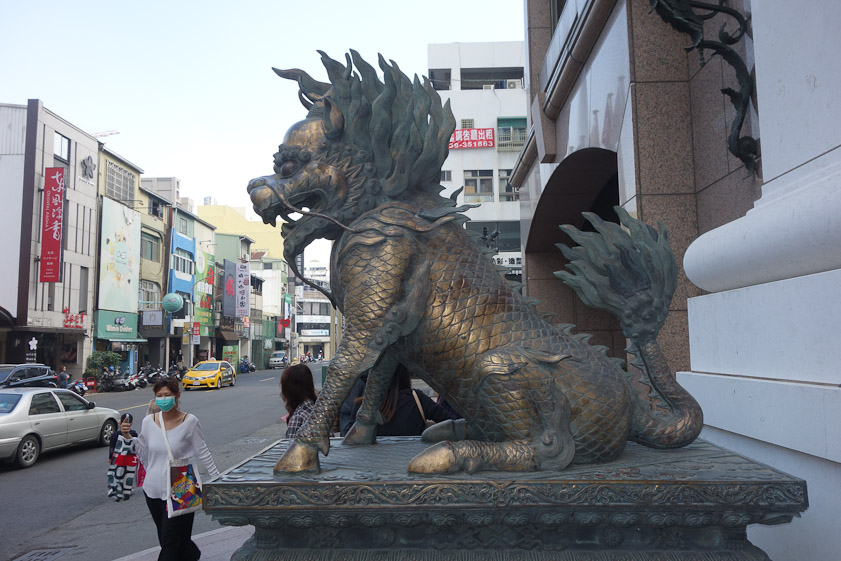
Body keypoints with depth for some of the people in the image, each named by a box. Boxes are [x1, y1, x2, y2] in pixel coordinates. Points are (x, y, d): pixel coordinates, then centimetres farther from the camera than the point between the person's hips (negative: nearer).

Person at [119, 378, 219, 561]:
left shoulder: (189, 422, -11)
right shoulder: (148, 421, 0)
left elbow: (203, 453, -4)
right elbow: (144, 452, 11)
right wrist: (128, 436, -2)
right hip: (153, 489, 5)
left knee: (170, 542, -5)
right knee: (166, 540, 17)